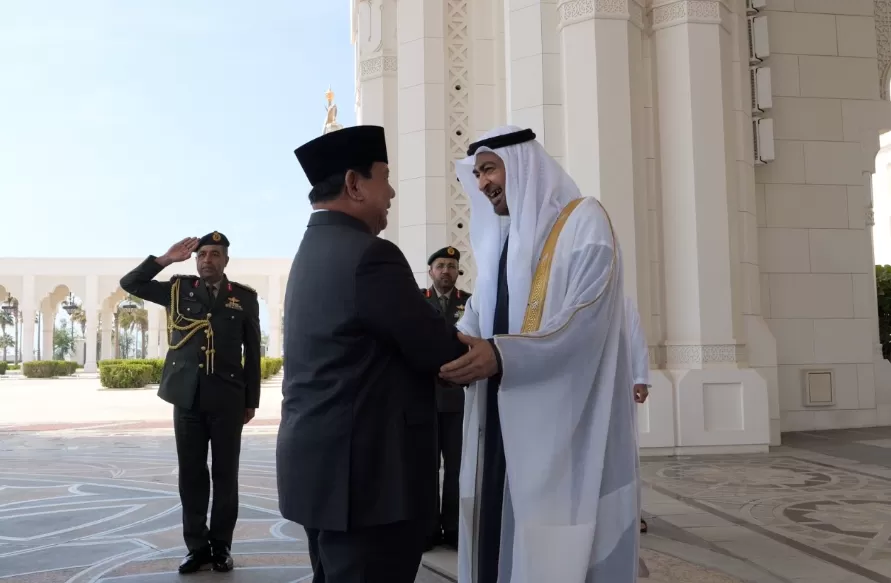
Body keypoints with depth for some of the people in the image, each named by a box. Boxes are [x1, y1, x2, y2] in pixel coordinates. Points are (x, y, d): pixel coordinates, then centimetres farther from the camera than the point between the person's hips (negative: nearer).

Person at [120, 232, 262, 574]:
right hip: (187, 397, 1)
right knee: (191, 474, 7)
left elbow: (252, 353, 6)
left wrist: (252, 401, 4)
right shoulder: (178, 289, 9)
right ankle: (197, 546, 18)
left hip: (227, 399, -1)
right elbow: (130, 283, 8)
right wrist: (166, 259, -2)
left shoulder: (244, 297, 5)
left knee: (225, 474, 6)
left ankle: (221, 546, 18)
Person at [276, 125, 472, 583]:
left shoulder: (312, 252, 12)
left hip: (321, 464, 10)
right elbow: (438, 351, -15)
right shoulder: (368, 254, -18)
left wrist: (447, 336, 8)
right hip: (366, 475, -10)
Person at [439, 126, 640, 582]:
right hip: (504, 417, 6)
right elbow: (479, 314, 11)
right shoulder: (498, 236, 17)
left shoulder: (584, 222, -5)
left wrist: (502, 356, -27)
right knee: (502, 529, 8)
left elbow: (585, 318, -18)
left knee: (557, 544, -2)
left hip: (565, 420, -6)